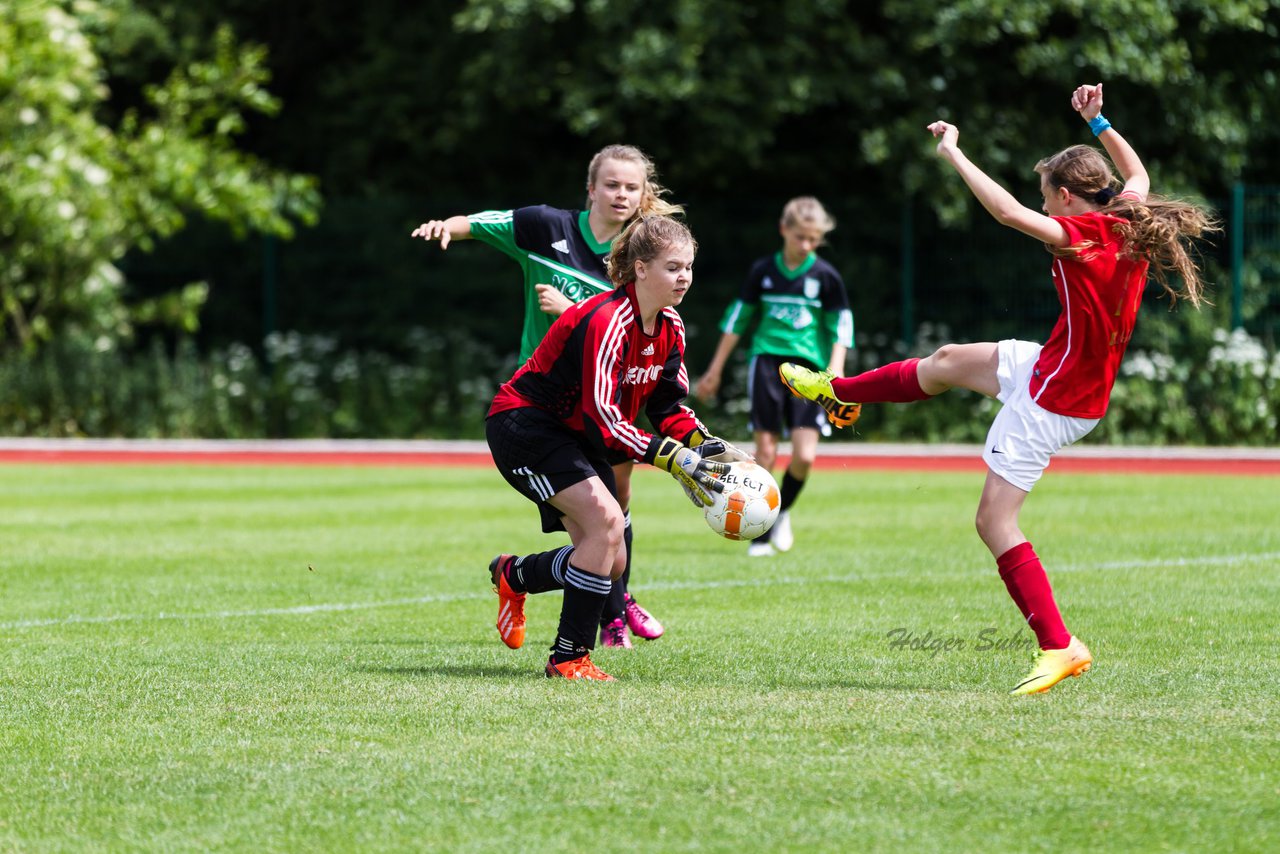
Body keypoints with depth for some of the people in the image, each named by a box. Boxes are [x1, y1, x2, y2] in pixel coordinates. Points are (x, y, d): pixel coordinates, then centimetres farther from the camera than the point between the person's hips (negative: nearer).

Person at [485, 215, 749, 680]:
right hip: (523, 423, -9)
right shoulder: (606, 322, -29)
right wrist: (675, 458, -38)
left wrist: (707, 446, -13)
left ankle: (513, 575, 33)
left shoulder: (670, 327, -2)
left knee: (611, 562, 5)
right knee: (605, 518, -26)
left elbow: (668, 404, 5)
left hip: (574, 434, 9)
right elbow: (602, 420, -34)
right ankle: (568, 657, -18)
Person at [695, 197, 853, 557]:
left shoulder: (826, 276, 3)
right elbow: (737, 319, 14)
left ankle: (782, 511, 16)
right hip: (767, 363, 1)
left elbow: (840, 326, 6)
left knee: (804, 456, -12)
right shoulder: (763, 271, 6)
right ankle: (761, 534, 5)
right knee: (765, 452, -5)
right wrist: (715, 370, 16)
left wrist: (835, 368, -9)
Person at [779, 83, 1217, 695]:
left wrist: (953, 154, -24)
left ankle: (1060, 647, -5)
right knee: (948, 363, 27)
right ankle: (837, 392, 51)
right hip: (1058, 369, 10)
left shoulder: (1082, 235, -25)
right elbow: (1138, 175, 21)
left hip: (1051, 401, -9)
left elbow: (1008, 211, -35)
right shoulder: (1130, 225, -2)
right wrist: (1096, 122, 20)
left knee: (994, 520, -6)